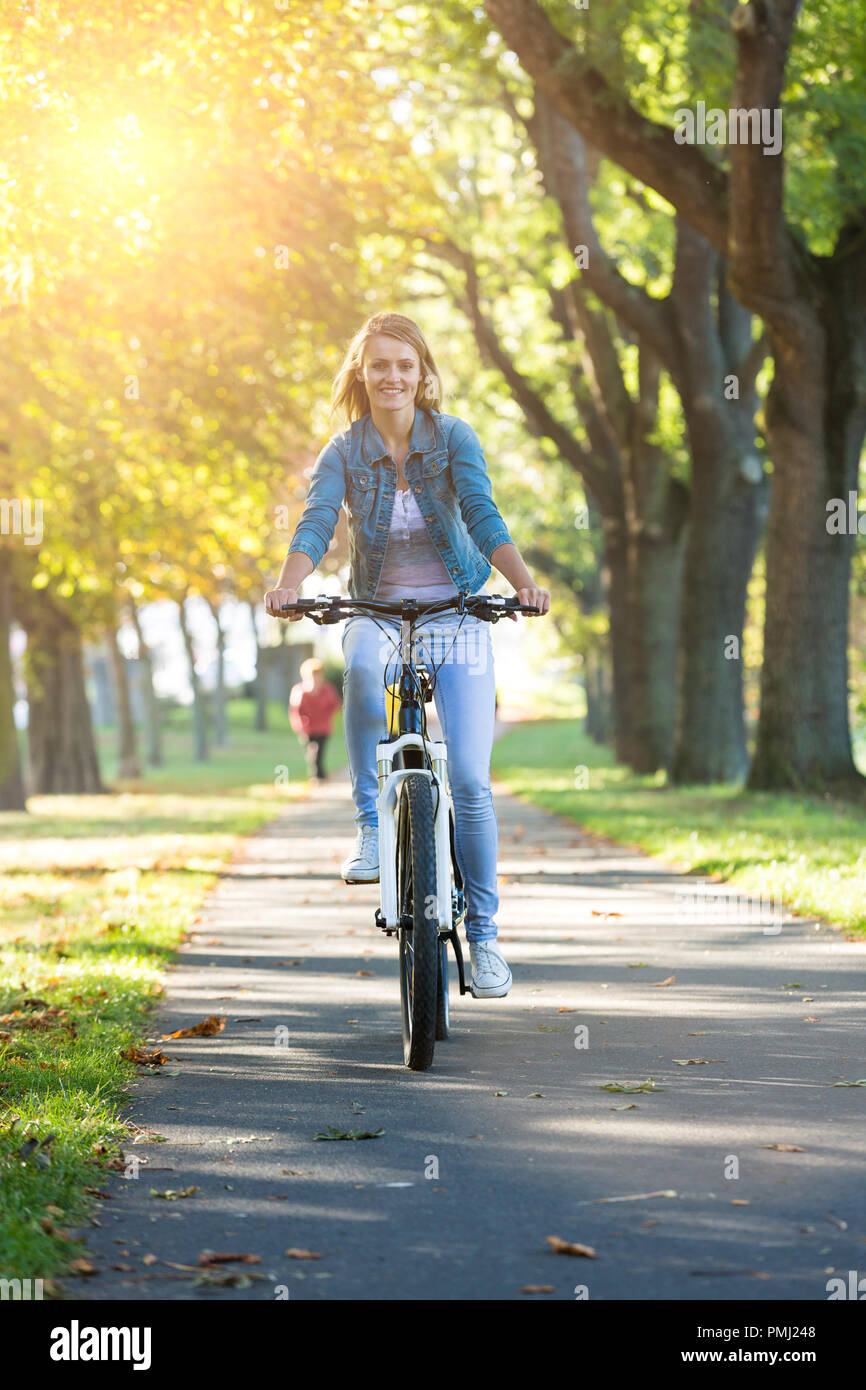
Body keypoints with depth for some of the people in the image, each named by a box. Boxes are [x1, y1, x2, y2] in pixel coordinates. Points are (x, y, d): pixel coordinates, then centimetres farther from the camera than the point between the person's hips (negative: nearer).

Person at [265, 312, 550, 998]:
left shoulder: (454, 437, -5)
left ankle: (484, 934, 8)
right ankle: (371, 825, -23)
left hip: (456, 618, 0)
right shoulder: (344, 452, -3)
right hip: (378, 613, 0)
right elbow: (316, 523, -18)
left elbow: (483, 514, -18)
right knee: (364, 671, -39)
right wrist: (289, 583, -39)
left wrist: (524, 580, -36)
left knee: (470, 780, -7)